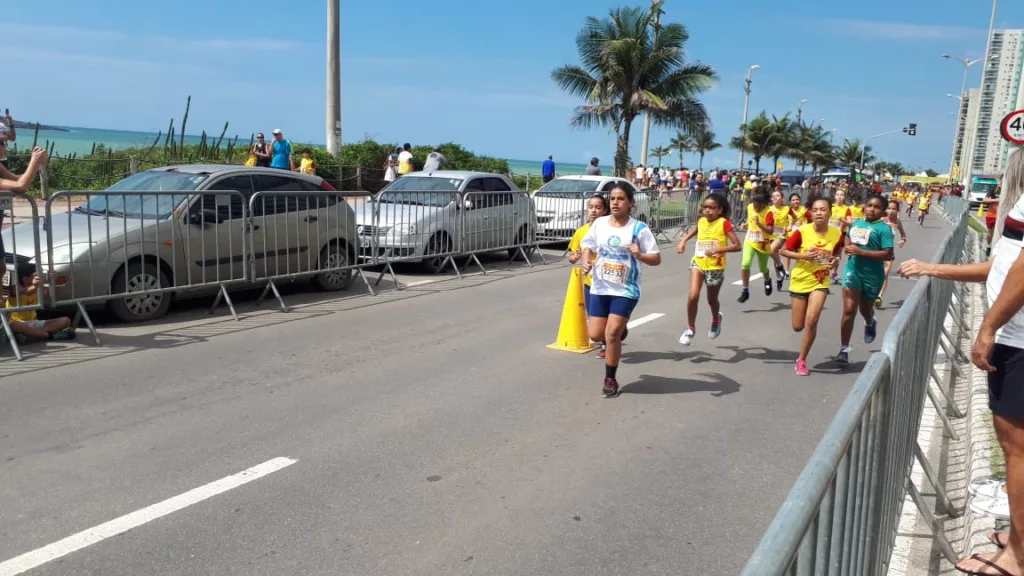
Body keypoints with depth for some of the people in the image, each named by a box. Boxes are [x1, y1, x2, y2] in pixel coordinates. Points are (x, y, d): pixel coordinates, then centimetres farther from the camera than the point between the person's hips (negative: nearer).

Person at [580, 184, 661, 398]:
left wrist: (639, 255, -27)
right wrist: (586, 262, -8)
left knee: (611, 335, -9)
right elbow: (588, 246, 13)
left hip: (626, 290, -4)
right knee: (596, 335, 3)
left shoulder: (639, 228, -9)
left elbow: (656, 259, -7)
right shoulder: (599, 223, 1)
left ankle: (610, 380, 10)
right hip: (600, 288, 4)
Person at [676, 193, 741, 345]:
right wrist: (683, 241, 9)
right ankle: (690, 329, 4)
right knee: (693, 296, -15)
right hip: (698, 263, 3)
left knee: (712, 299, 15)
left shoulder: (724, 223, -15)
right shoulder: (701, 221, 0)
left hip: (715, 267, -3)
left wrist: (718, 249, -31)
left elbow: (737, 246, -20)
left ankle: (716, 319, 50)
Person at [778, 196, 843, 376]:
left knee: (811, 321, -15)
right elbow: (783, 251, -8)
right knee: (798, 327, 6)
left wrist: (835, 261, -12)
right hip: (800, 280, 0)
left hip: (821, 282, 0)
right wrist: (803, 256, -21)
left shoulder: (837, 233, -8)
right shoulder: (802, 231, -15)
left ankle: (801, 360, 3)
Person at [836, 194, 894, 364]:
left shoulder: (884, 228, -11)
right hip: (852, 270, 2)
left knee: (865, 308, 19)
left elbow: (888, 255, -19)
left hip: (873, 275, -2)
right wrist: (848, 248, 2)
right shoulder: (855, 223, 5)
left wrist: (861, 251, -23)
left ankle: (870, 324, 57)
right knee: (849, 310, -8)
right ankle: (844, 349, -3)